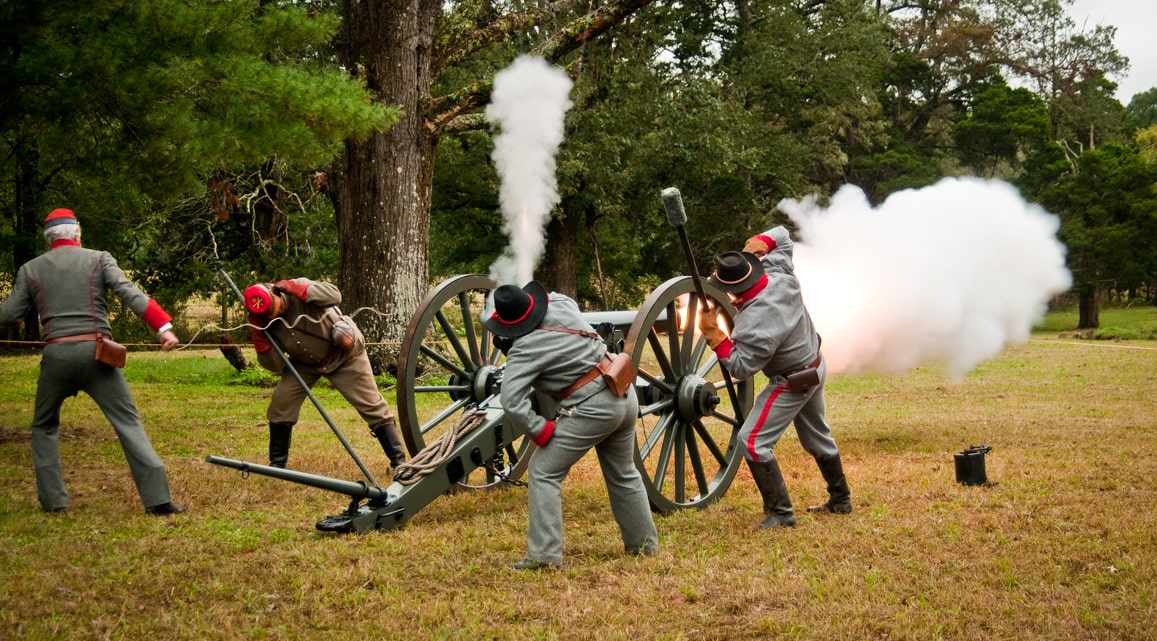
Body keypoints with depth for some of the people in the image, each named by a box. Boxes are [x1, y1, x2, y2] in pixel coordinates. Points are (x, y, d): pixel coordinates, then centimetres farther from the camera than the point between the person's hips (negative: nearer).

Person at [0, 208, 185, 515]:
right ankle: (158, 498, -10)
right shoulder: (99, 258, 7)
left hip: (56, 354, 1)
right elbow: (130, 293, -6)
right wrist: (163, 325, -11)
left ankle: (53, 499, 18)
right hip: (95, 351, -1)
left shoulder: (30, 269, 12)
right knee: (128, 423, -1)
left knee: (44, 427, 23)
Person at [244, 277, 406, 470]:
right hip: (305, 362, 3)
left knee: (373, 406, -5)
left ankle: (399, 461, 2)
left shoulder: (296, 289, -26)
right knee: (280, 402, -9)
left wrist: (295, 288, -42)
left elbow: (334, 296, -43)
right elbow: (276, 366, -15)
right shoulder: (265, 323, -17)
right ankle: (277, 463, 10)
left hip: (345, 356, -3)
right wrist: (260, 340, -30)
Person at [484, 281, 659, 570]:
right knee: (623, 473, 25)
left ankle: (544, 554, -7)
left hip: (592, 408, -8)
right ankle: (644, 543, 35)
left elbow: (511, 400, -24)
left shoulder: (524, 349, -15)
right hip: (625, 395, 8)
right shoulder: (560, 304, 2)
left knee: (543, 472, -1)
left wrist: (541, 431, -13)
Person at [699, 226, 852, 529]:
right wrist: (757, 245, -13)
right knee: (816, 435, 25)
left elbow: (741, 367, -27)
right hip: (815, 366, 9)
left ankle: (780, 513, -4)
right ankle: (840, 500, 39)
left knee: (753, 441, -6)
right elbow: (781, 236, 5)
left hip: (792, 383, -9)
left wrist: (713, 334, -26)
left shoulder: (755, 322, -35)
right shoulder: (777, 272, -13)